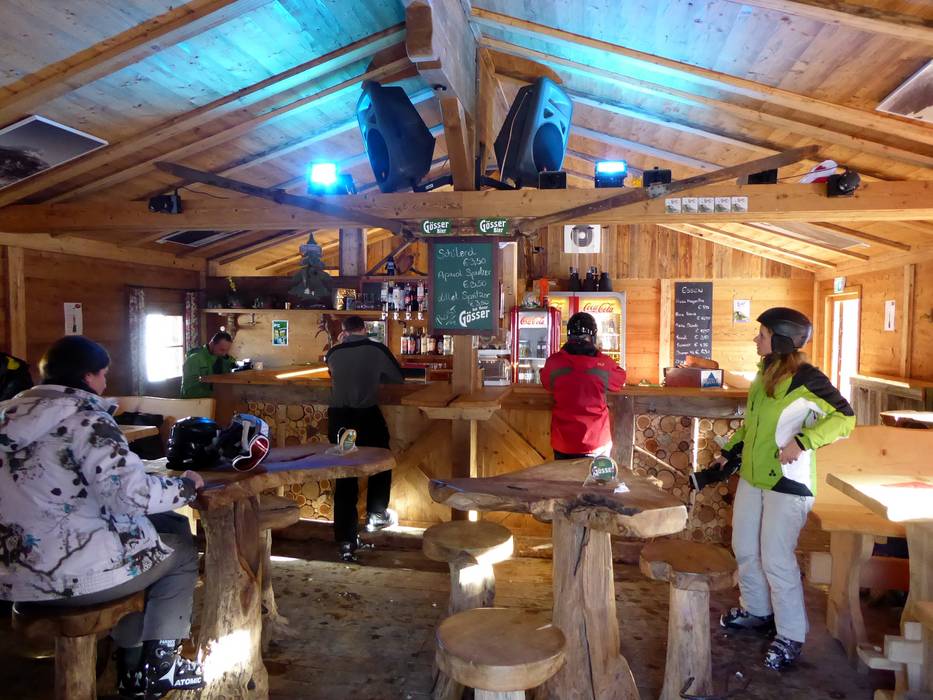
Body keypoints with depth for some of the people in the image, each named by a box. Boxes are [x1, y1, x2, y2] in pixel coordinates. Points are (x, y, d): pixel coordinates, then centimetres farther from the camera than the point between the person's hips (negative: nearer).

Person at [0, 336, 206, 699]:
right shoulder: (85, 419, -16)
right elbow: (132, 495, -25)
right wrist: (186, 485, -7)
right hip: (68, 573, -8)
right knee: (181, 549, 14)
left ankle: (133, 669, 32)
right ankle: (156, 668, 19)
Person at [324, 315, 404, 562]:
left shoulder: (333, 352, 8)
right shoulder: (377, 350, 1)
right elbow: (398, 378, 12)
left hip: (338, 417, 3)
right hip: (367, 415, -3)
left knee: (344, 477, 10)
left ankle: (346, 541, 12)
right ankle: (376, 514, 33)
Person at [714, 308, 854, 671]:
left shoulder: (804, 377, -16)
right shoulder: (764, 373, 9)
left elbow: (844, 418, -17)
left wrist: (802, 441, -25)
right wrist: (728, 452, 16)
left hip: (787, 483, -8)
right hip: (752, 477, 8)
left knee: (776, 560, -2)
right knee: (745, 549, 16)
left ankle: (791, 636, 16)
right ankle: (756, 612, 36)